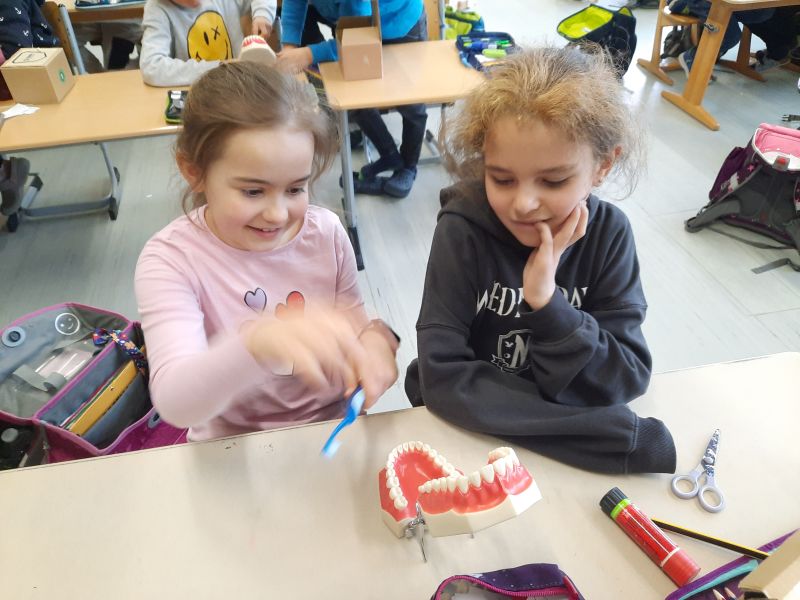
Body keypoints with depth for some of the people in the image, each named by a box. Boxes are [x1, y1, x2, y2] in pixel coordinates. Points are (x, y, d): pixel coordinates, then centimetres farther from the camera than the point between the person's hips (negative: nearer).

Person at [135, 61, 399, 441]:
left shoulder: (326, 233, -7)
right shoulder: (170, 259, -16)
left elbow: (351, 324, 5)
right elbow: (175, 404, -27)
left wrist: (373, 341, -18)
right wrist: (258, 344, -46)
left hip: (333, 433, 3)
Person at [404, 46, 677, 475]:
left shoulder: (607, 232, -9)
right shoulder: (462, 231, -17)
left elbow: (629, 378, -11)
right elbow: (442, 379, -23)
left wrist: (546, 304, -27)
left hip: (572, 438, 3)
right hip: (470, 435, -2)